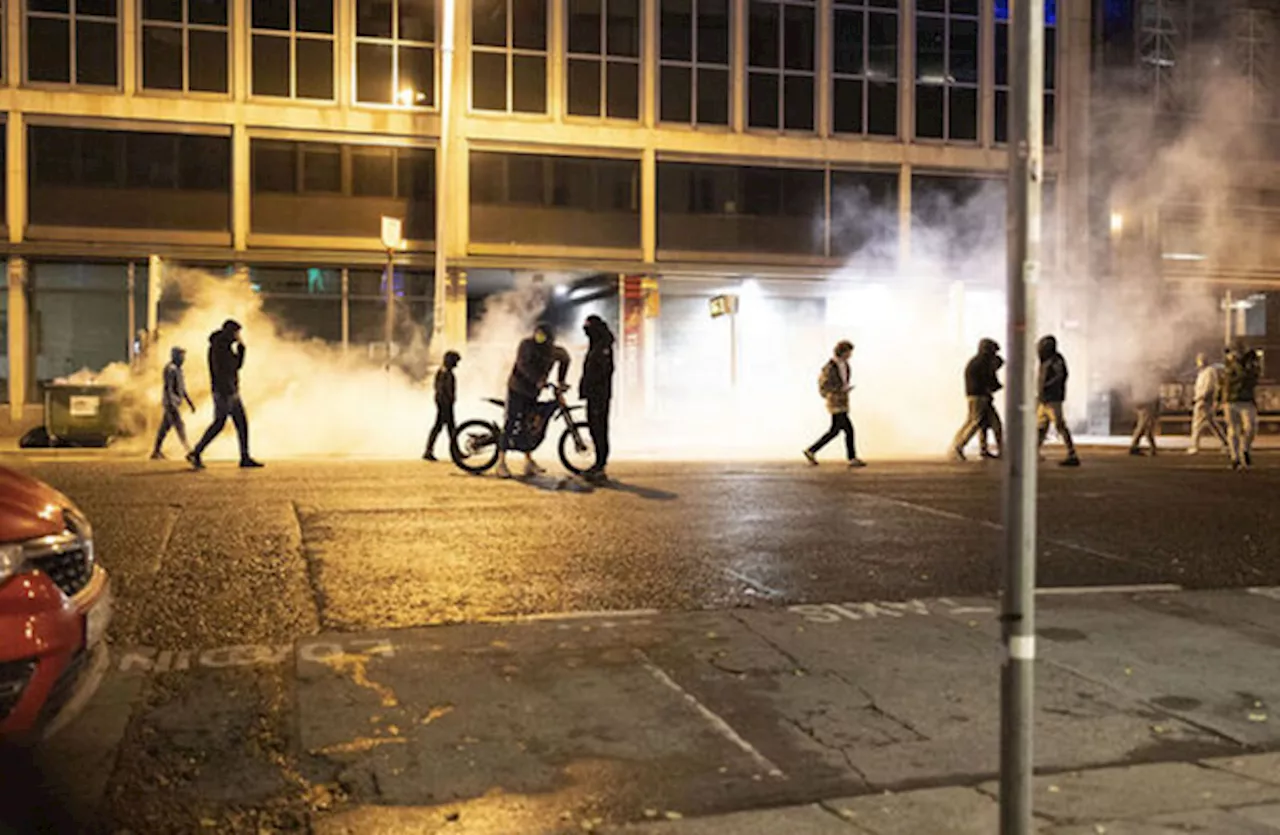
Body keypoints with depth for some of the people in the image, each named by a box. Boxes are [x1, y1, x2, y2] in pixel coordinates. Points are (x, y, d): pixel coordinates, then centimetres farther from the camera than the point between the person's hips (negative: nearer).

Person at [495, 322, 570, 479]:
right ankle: (501, 463, -13)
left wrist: (561, 381, 20)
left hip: (533, 392, 6)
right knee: (511, 424, -12)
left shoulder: (554, 351, 4)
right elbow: (523, 364, -29)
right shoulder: (527, 345, -13)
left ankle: (529, 462, 18)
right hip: (517, 389, -6)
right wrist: (537, 380, -37)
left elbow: (565, 359, 25)